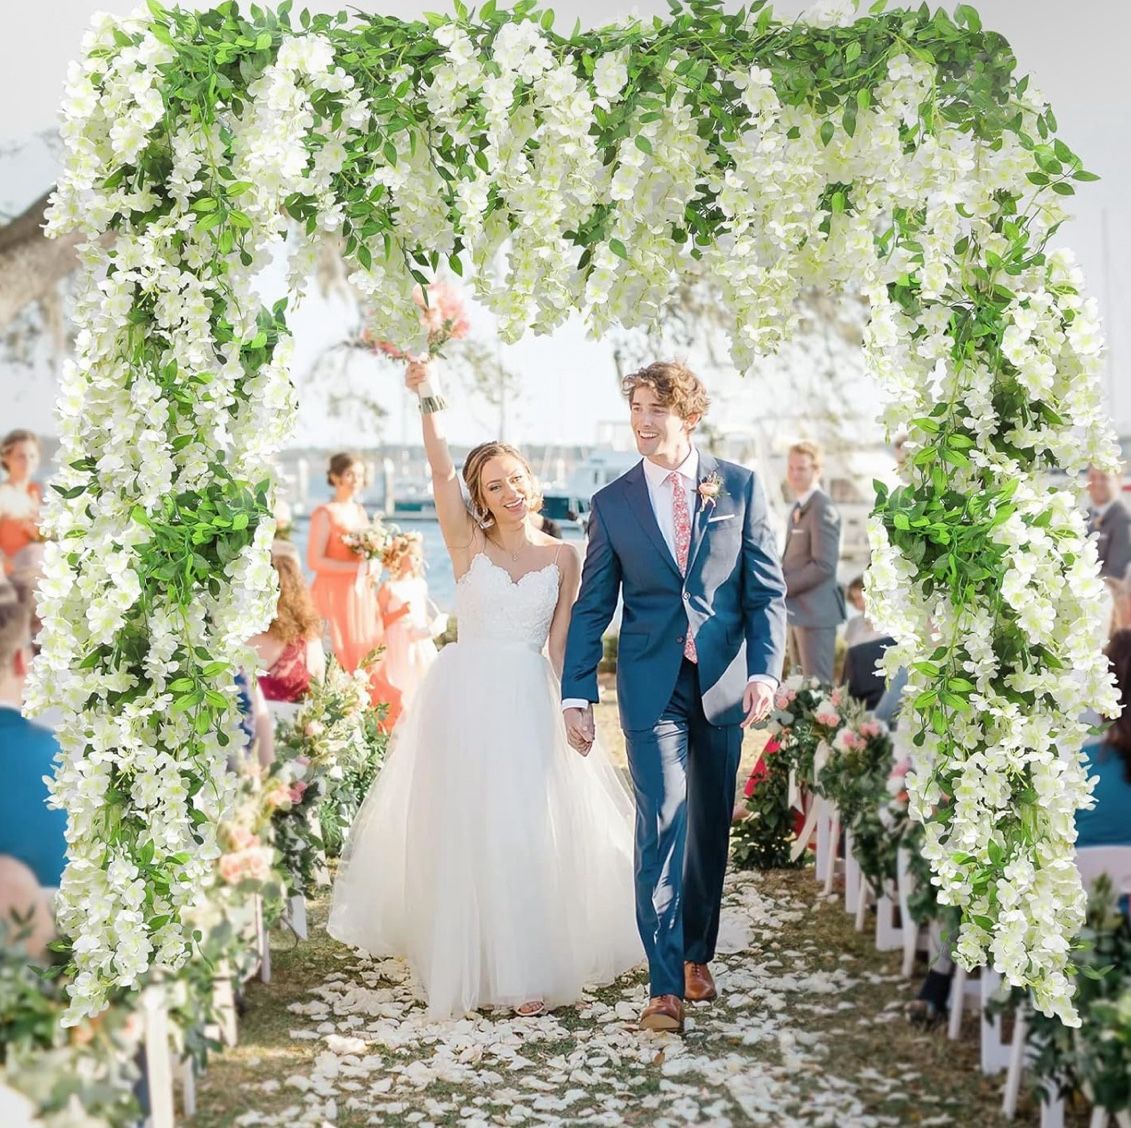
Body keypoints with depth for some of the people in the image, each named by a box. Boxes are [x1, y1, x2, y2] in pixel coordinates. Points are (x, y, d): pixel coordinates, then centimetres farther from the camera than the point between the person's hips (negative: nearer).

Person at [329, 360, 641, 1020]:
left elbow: (560, 646, 6)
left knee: (532, 834, -1)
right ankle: (470, 963, 16)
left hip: (531, 703, 1)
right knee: (464, 832, 2)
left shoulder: (563, 557, 6)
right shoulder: (468, 544, 1)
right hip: (464, 698, -1)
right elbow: (440, 472, -15)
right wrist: (429, 402, -29)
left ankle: (531, 967, 10)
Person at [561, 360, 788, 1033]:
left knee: (711, 828, 11)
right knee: (663, 825, -9)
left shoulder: (741, 488, 3)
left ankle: (697, 955, 29)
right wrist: (577, 694, 1)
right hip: (653, 687, -1)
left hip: (725, 683, 1)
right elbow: (592, 607, 6)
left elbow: (767, 591, 2)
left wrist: (765, 670, -11)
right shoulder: (613, 503, 3)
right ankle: (667, 985, -5)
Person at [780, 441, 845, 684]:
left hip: (815, 611, -9)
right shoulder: (799, 506, 16)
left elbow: (824, 565, -21)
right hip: (797, 610, 10)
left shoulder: (823, 508, -15)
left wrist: (782, 586, -16)